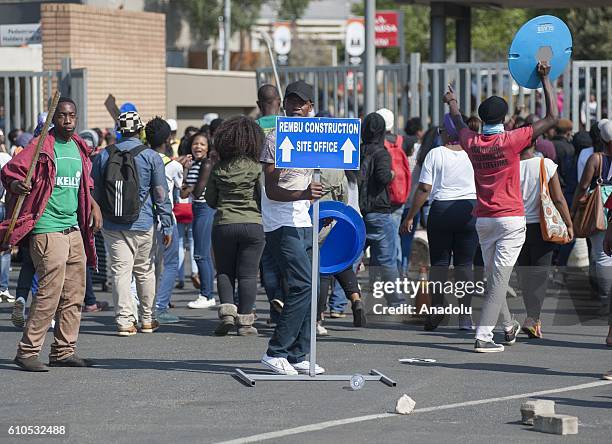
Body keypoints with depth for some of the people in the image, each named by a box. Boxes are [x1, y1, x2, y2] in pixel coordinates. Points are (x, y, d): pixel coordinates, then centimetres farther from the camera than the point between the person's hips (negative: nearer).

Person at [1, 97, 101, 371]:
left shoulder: (79, 148, 14)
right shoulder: (42, 147, -7)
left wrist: (93, 206, 18)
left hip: (74, 231, 7)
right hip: (48, 231, -7)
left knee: (74, 295, 8)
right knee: (50, 292, -12)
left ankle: (64, 351, 15)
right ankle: (27, 352, -6)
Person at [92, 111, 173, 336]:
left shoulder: (103, 156, 4)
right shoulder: (151, 156, -4)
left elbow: (95, 191, 9)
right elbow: (161, 195, -4)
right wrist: (167, 226, -1)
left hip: (112, 225, 1)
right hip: (143, 224, -1)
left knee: (120, 271, -1)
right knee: (145, 271, 12)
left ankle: (125, 320, -8)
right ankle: (148, 319, 21)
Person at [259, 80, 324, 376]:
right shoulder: (275, 140, -9)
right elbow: (272, 190, -16)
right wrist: (303, 194, -31)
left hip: (304, 225, 8)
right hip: (282, 226, -8)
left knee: (309, 288, 5)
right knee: (303, 285, -17)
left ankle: (298, 356, 11)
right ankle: (276, 353, -12)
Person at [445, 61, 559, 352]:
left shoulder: (472, 143, 1)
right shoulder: (510, 141, -13)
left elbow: (460, 125, 26)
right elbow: (552, 118, -10)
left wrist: (452, 103, 47)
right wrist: (545, 80, -1)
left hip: (483, 219, 6)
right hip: (511, 219, -5)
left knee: (492, 278, 17)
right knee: (499, 279, -9)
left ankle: (508, 327, 33)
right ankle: (483, 337, -16)